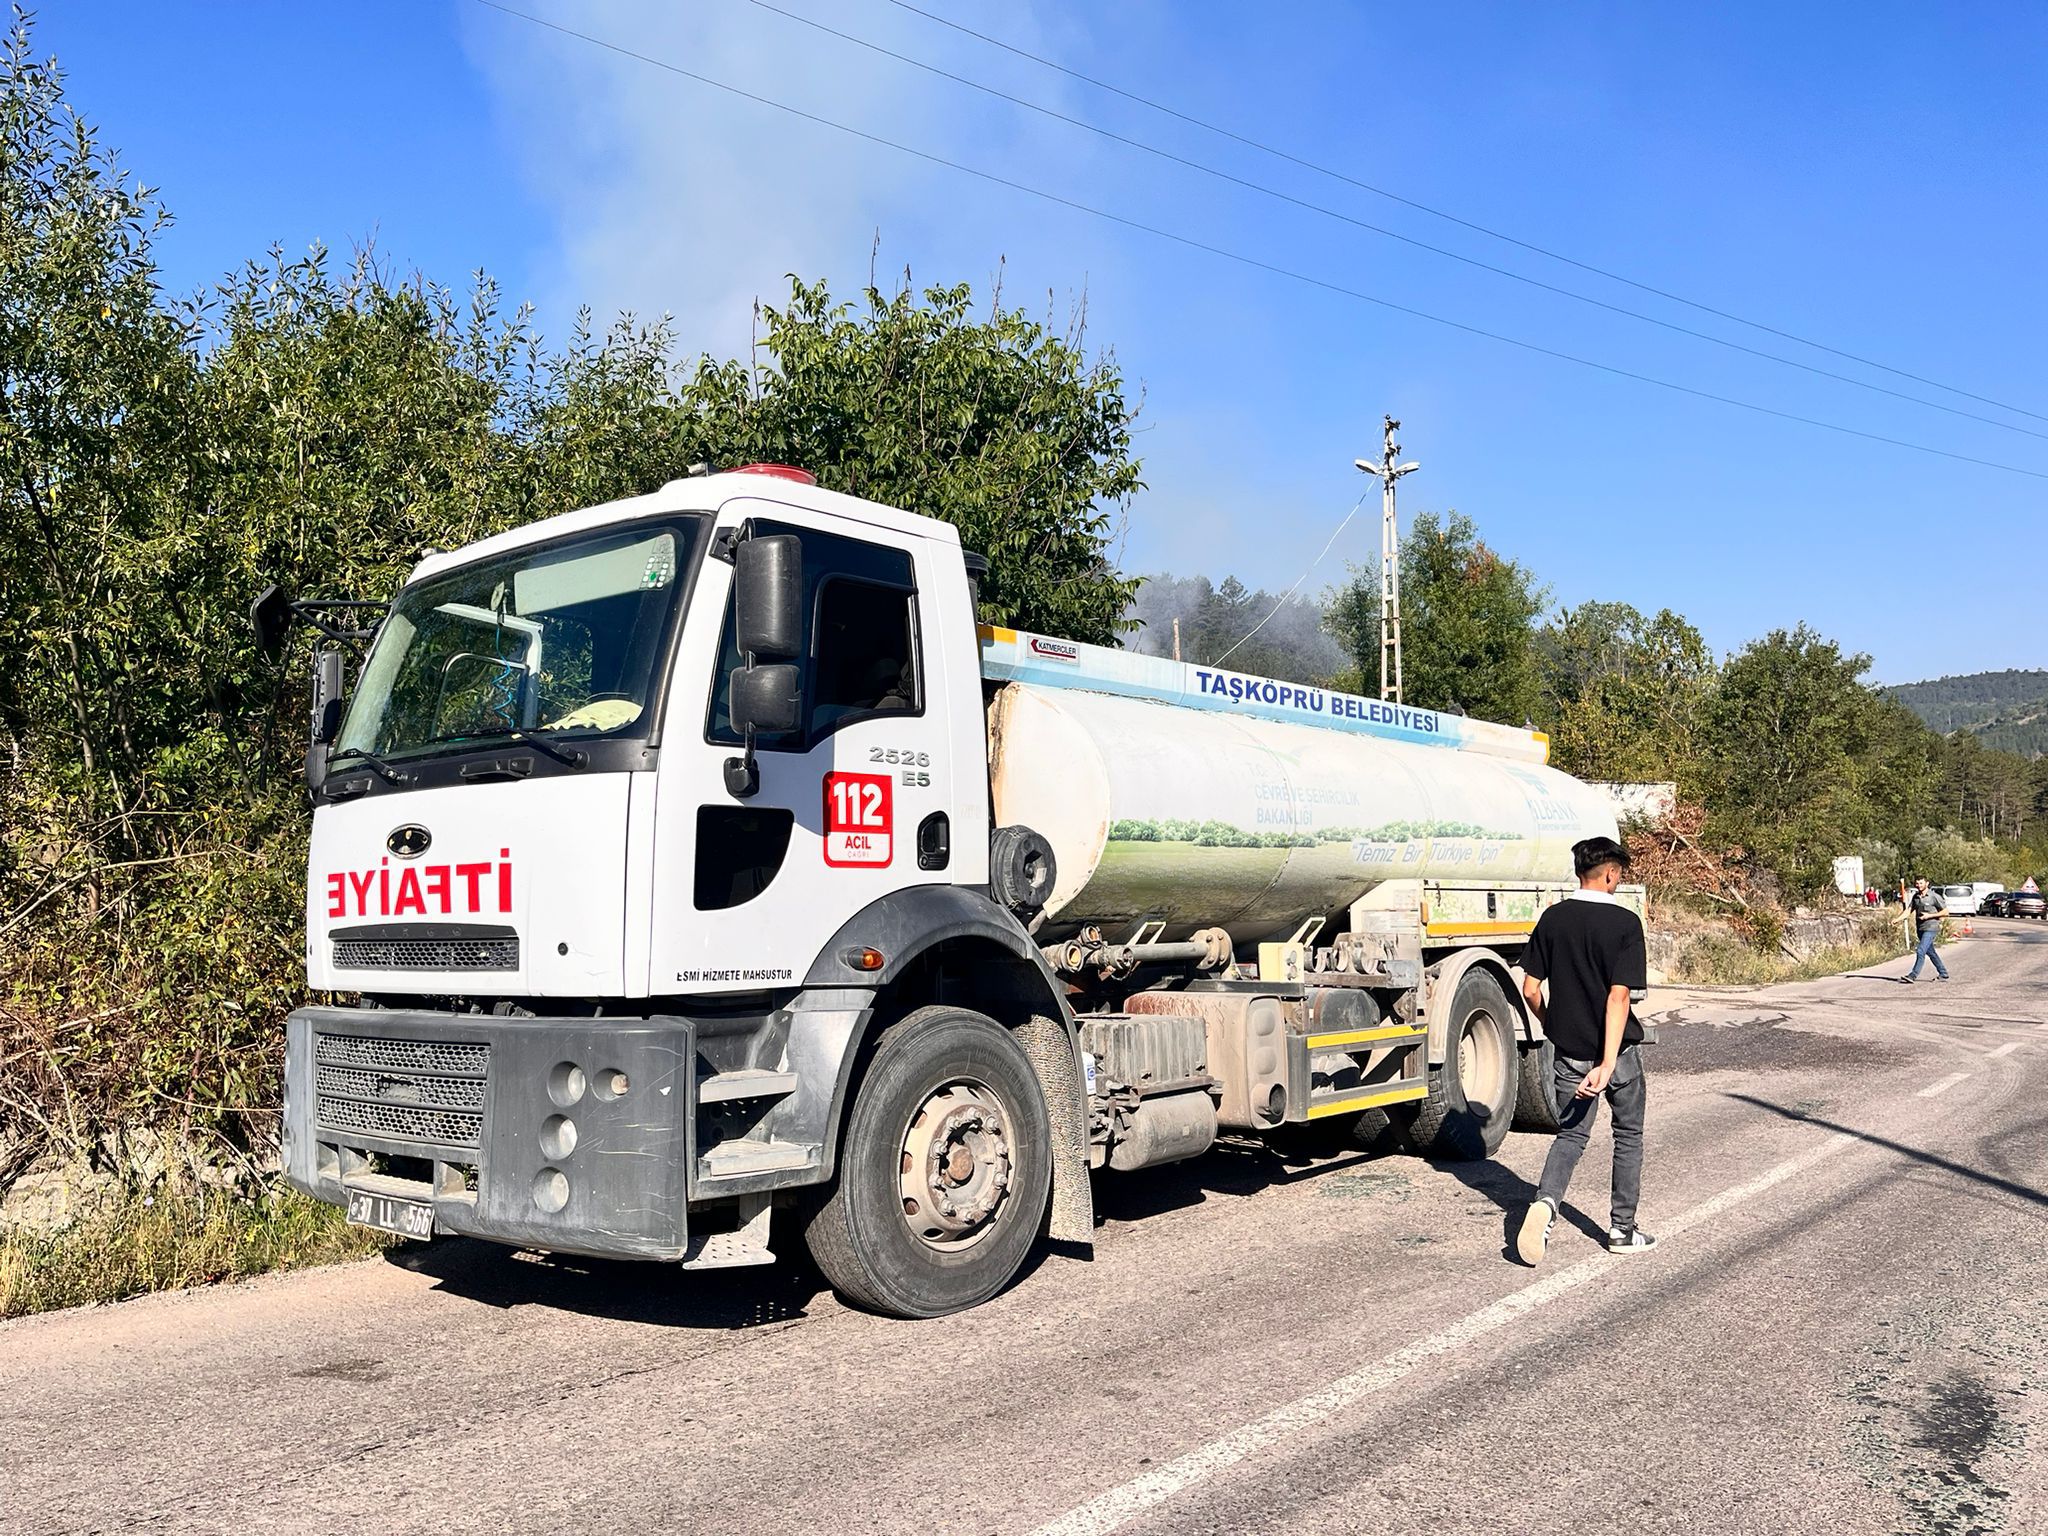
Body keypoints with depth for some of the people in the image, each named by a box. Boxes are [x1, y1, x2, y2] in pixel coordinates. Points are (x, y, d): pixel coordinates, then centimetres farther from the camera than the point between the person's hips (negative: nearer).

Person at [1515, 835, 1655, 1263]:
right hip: (1616, 1049, -3)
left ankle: (1544, 1203, -15)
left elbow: (1530, 989, 1)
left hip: (1569, 1050, 3)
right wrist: (1608, 1063, -24)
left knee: (1571, 1135, 12)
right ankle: (1623, 1230, 22)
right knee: (1628, 1135, 16)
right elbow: (1619, 996, -21)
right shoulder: (1624, 923, -14)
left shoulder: (1553, 918, -1)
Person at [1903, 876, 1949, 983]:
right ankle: (1943, 974, 29)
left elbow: (1946, 912, -6)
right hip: (1921, 929, 7)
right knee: (1930, 952, 16)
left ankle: (1912, 976, -15)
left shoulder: (1934, 896, -9)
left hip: (1931, 929, -7)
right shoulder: (1915, 897, 9)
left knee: (1920, 952, -14)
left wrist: (1929, 915, -16)